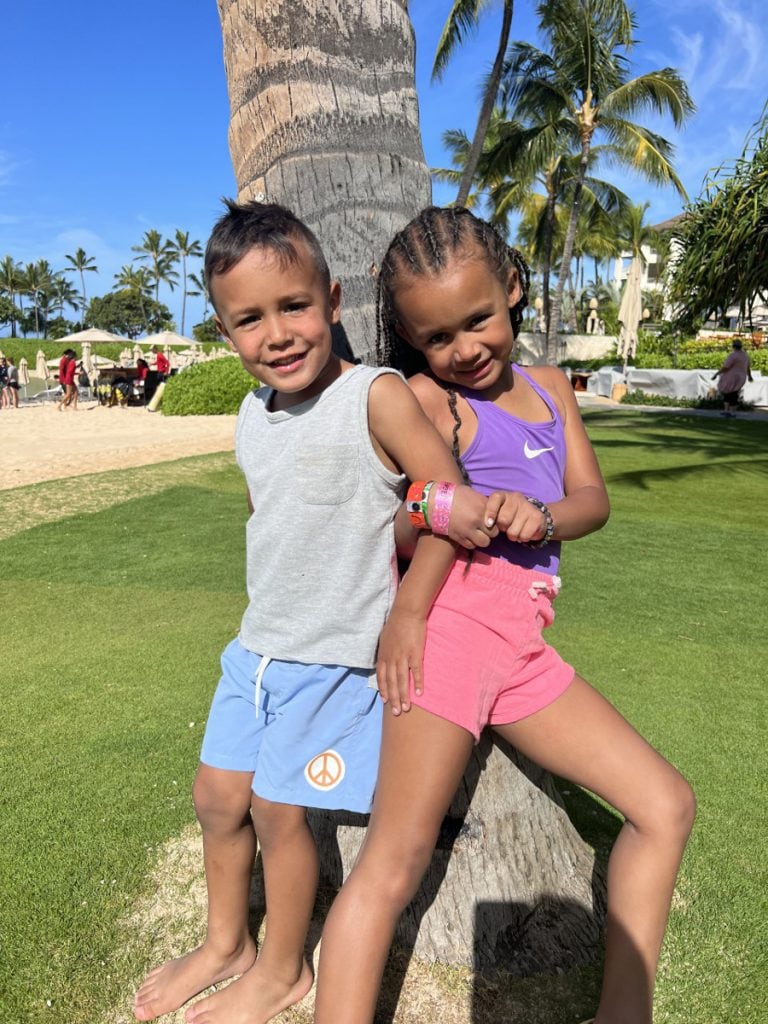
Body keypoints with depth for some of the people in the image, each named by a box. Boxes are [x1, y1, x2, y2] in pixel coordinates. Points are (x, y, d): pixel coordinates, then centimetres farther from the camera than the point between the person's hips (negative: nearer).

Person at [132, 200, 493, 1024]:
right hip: (256, 645, 7)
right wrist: (264, 615, 15)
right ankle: (225, 945, 43)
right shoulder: (252, 416, 4)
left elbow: (451, 499, -18)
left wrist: (408, 614, -16)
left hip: (333, 655, -7)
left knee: (278, 810, 5)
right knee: (217, 798, 17)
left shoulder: (377, 397, -18)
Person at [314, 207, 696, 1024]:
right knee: (395, 863, -8)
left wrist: (542, 516, -11)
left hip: (523, 645, 7)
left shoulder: (549, 388, 18)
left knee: (665, 806, 11)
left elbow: (593, 499, 8)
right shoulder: (426, 399, -2)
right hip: (453, 618, -7)